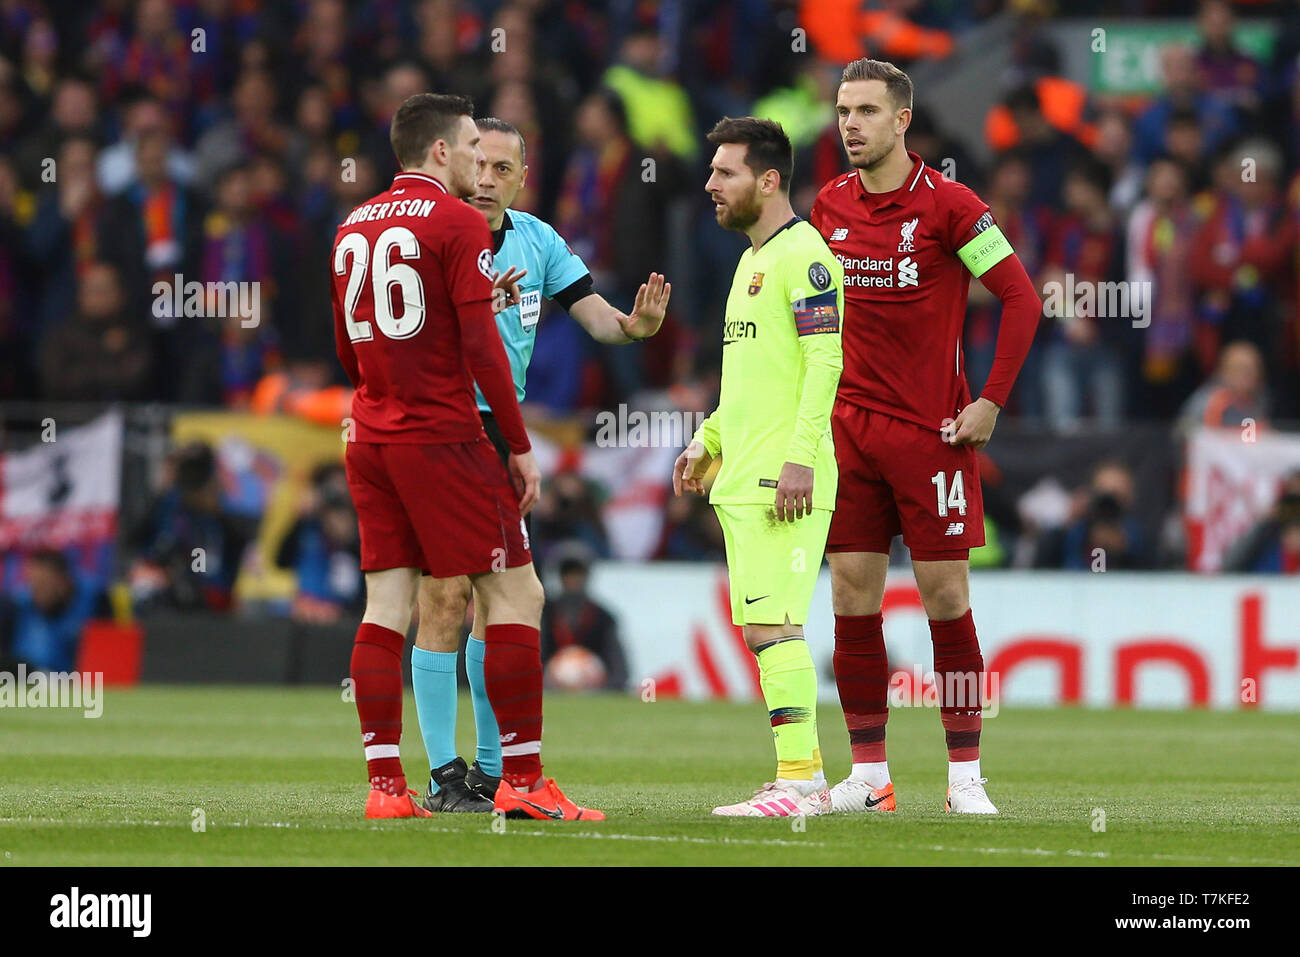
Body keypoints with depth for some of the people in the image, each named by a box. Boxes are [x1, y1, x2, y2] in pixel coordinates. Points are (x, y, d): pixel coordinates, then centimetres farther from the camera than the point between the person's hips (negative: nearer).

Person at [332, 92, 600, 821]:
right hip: (442, 439, -7)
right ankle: (523, 780, -6)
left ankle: (386, 784, 1)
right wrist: (521, 447, -8)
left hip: (370, 440, 7)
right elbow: (481, 348, -13)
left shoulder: (355, 228, 15)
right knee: (516, 597, -2)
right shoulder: (458, 223, -8)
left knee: (386, 607, 5)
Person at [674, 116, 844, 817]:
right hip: (743, 481, 10)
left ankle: (799, 780, -14)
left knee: (771, 626, -14)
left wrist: (799, 456, -23)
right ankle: (804, 775, 11)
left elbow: (824, 360, -17)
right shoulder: (754, 260, 21)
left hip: (783, 483, -10)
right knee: (763, 628, 8)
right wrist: (709, 442, 22)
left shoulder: (803, 256, -9)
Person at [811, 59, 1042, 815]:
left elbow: (1022, 298, -7)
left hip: (933, 432, -4)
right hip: (850, 431, 4)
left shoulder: (945, 204, -8)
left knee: (947, 600, -2)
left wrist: (991, 402, -10)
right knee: (852, 601, 1)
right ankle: (868, 774, 8)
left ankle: (965, 776, 4)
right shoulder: (831, 207, 7)